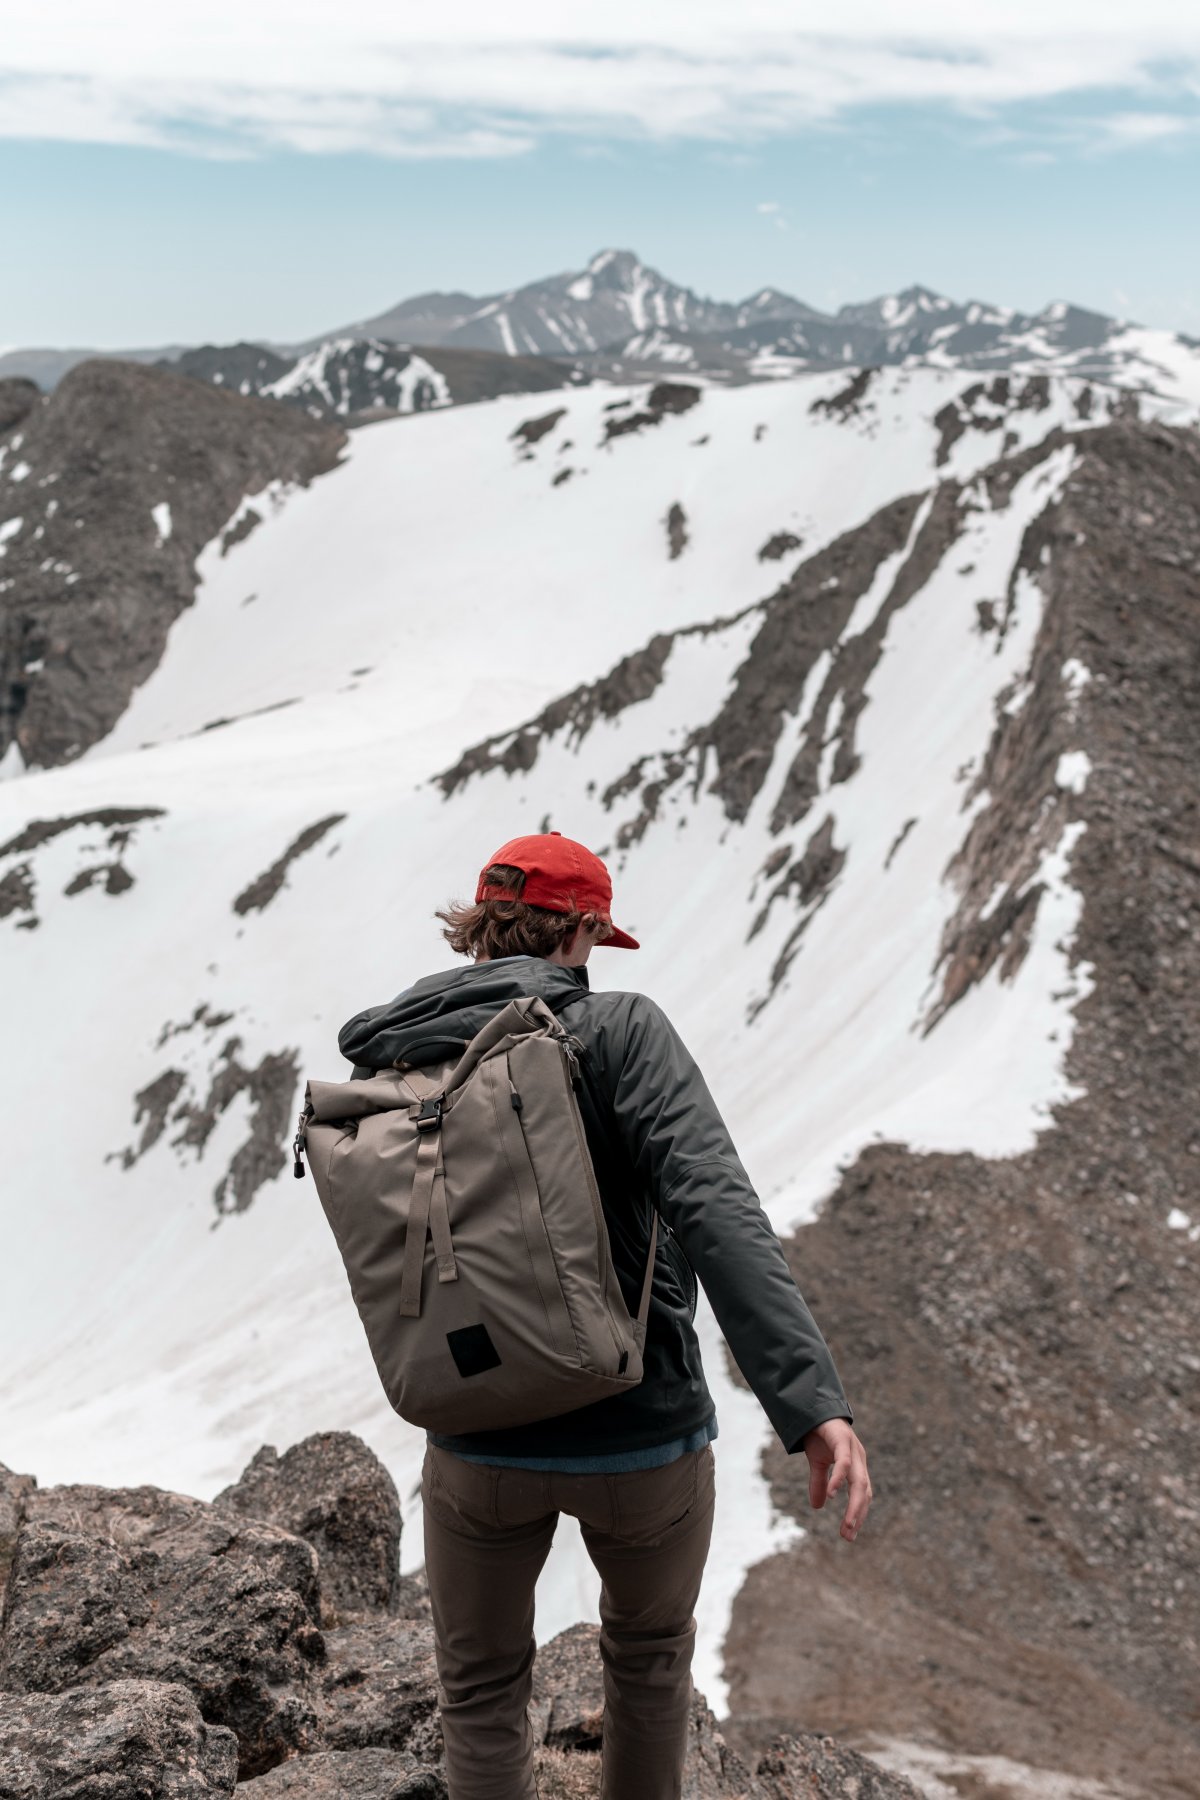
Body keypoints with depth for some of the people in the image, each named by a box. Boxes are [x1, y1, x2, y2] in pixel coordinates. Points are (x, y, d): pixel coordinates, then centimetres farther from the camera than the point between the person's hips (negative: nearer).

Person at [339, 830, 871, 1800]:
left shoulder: (388, 1067, -4)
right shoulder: (620, 1031, -16)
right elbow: (717, 1212, -27)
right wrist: (815, 1401, -31)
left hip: (479, 1444, 2)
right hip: (646, 1433, -2)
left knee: (483, 1691, 22)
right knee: (649, 1650, 27)